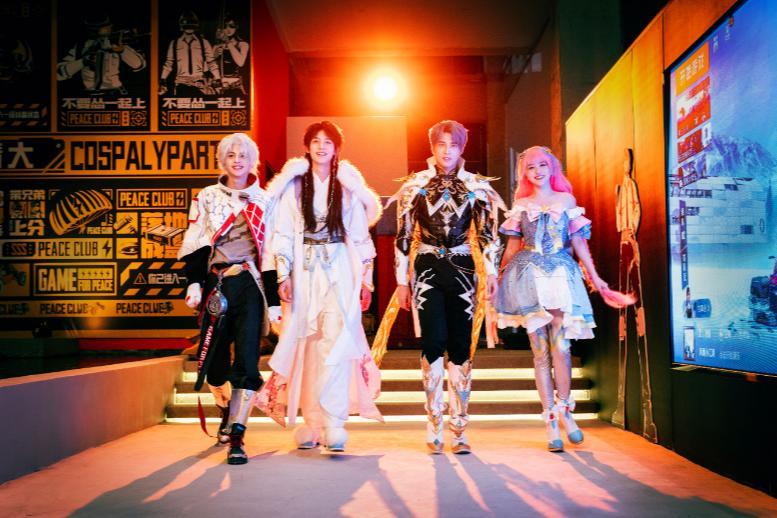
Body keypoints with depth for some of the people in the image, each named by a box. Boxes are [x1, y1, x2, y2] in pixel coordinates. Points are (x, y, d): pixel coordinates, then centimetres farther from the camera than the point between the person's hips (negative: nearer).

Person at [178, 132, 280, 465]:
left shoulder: (264, 201, 11)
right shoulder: (206, 197, 11)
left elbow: (271, 252, 9)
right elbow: (195, 243, 4)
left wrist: (274, 300, 5)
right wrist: (194, 282, -10)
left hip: (250, 286, -1)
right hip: (215, 285, 1)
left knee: (246, 360, -11)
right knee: (214, 358, 6)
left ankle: (236, 437, -8)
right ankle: (227, 412, 34)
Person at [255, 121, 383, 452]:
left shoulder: (349, 186, 9)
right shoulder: (293, 185, 7)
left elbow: (361, 236, 9)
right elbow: (283, 233, 4)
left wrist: (366, 278, 6)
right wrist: (283, 274, -5)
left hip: (340, 272, 0)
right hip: (304, 272, 1)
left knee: (336, 342, -12)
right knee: (307, 344, 2)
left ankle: (333, 422, -12)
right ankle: (311, 421, 10)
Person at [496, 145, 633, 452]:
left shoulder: (566, 200, 10)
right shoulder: (521, 204, 11)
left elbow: (578, 241, 8)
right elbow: (512, 245, 13)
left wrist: (595, 278, 4)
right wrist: (499, 278, 10)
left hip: (561, 274, 0)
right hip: (529, 275, 0)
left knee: (560, 347, -9)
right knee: (540, 351, 0)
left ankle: (564, 411, 11)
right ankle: (551, 421, 6)